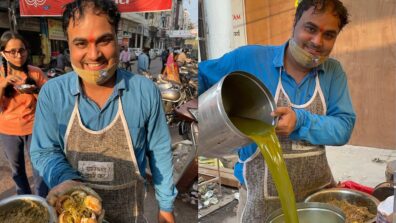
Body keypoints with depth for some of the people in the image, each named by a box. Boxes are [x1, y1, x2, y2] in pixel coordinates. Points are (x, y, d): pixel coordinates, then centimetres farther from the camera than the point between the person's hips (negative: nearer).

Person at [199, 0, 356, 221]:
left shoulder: (334, 71, -1)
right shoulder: (248, 59, -12)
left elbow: (344, 127, -7)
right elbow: (200, 76, -2)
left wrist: (301, 121, -25)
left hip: (320, 189, 4)